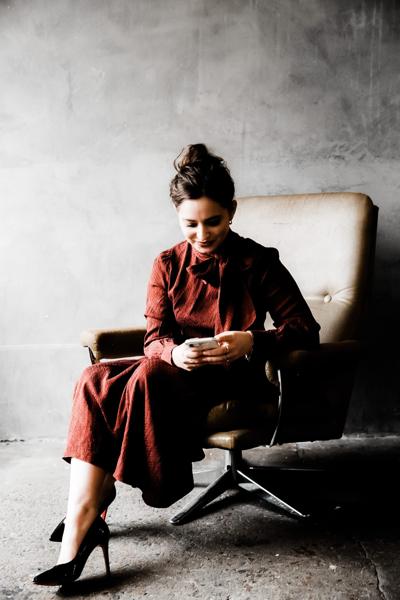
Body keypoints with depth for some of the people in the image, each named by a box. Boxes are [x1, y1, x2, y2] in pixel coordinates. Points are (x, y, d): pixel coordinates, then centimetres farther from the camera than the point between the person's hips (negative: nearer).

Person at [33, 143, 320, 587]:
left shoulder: (258, 262, -2)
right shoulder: (168, 265, 6)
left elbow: (306, 330, -6)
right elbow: (154, 338, 0)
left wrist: (252, 342, -25)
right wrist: (175, 352, -25)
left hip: (236, 379, -3)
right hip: (174, 373, 4)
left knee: (148, 376, -32)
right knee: (95, 380, -25)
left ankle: (83, 521, -17)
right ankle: (81, 525, -26)